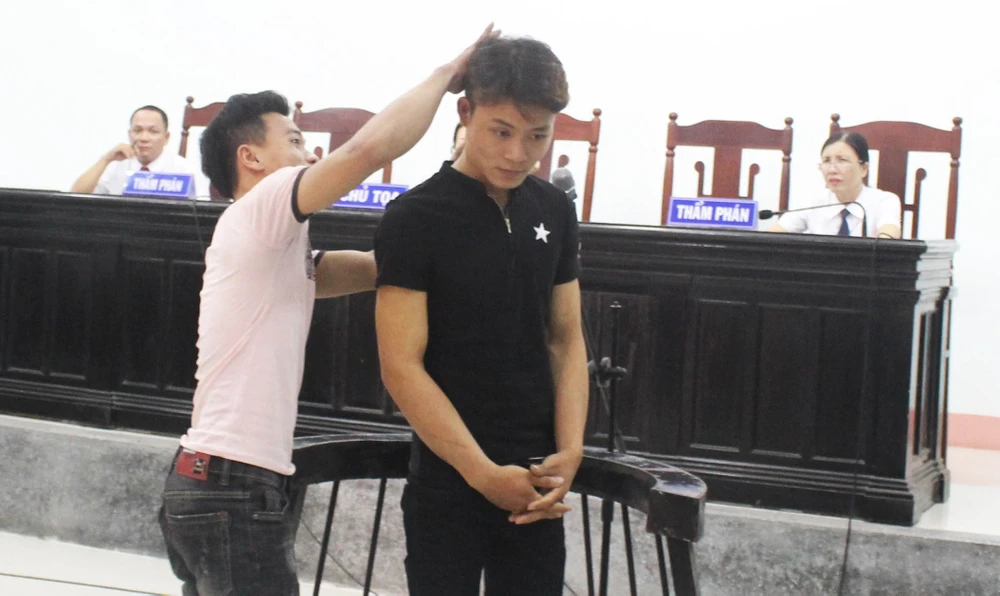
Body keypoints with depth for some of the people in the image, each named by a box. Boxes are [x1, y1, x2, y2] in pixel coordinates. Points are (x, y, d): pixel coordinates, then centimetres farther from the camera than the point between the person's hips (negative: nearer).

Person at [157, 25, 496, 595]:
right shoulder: (260, 211, -8)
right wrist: (448, 75, -7)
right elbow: (369, 147, -21)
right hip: (236, 489, -10)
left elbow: (375, 266, 15)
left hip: (215, 483, 10)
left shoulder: (272, 247, 20)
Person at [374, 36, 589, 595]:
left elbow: (566, 340, 9)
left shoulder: (555, 210, 5)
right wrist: (483, 473, -16)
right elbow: (402, 366, -13)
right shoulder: (415, 219, -10)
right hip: (448, 482, -4)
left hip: (537, 482, 4)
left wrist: (569, 452, -5)